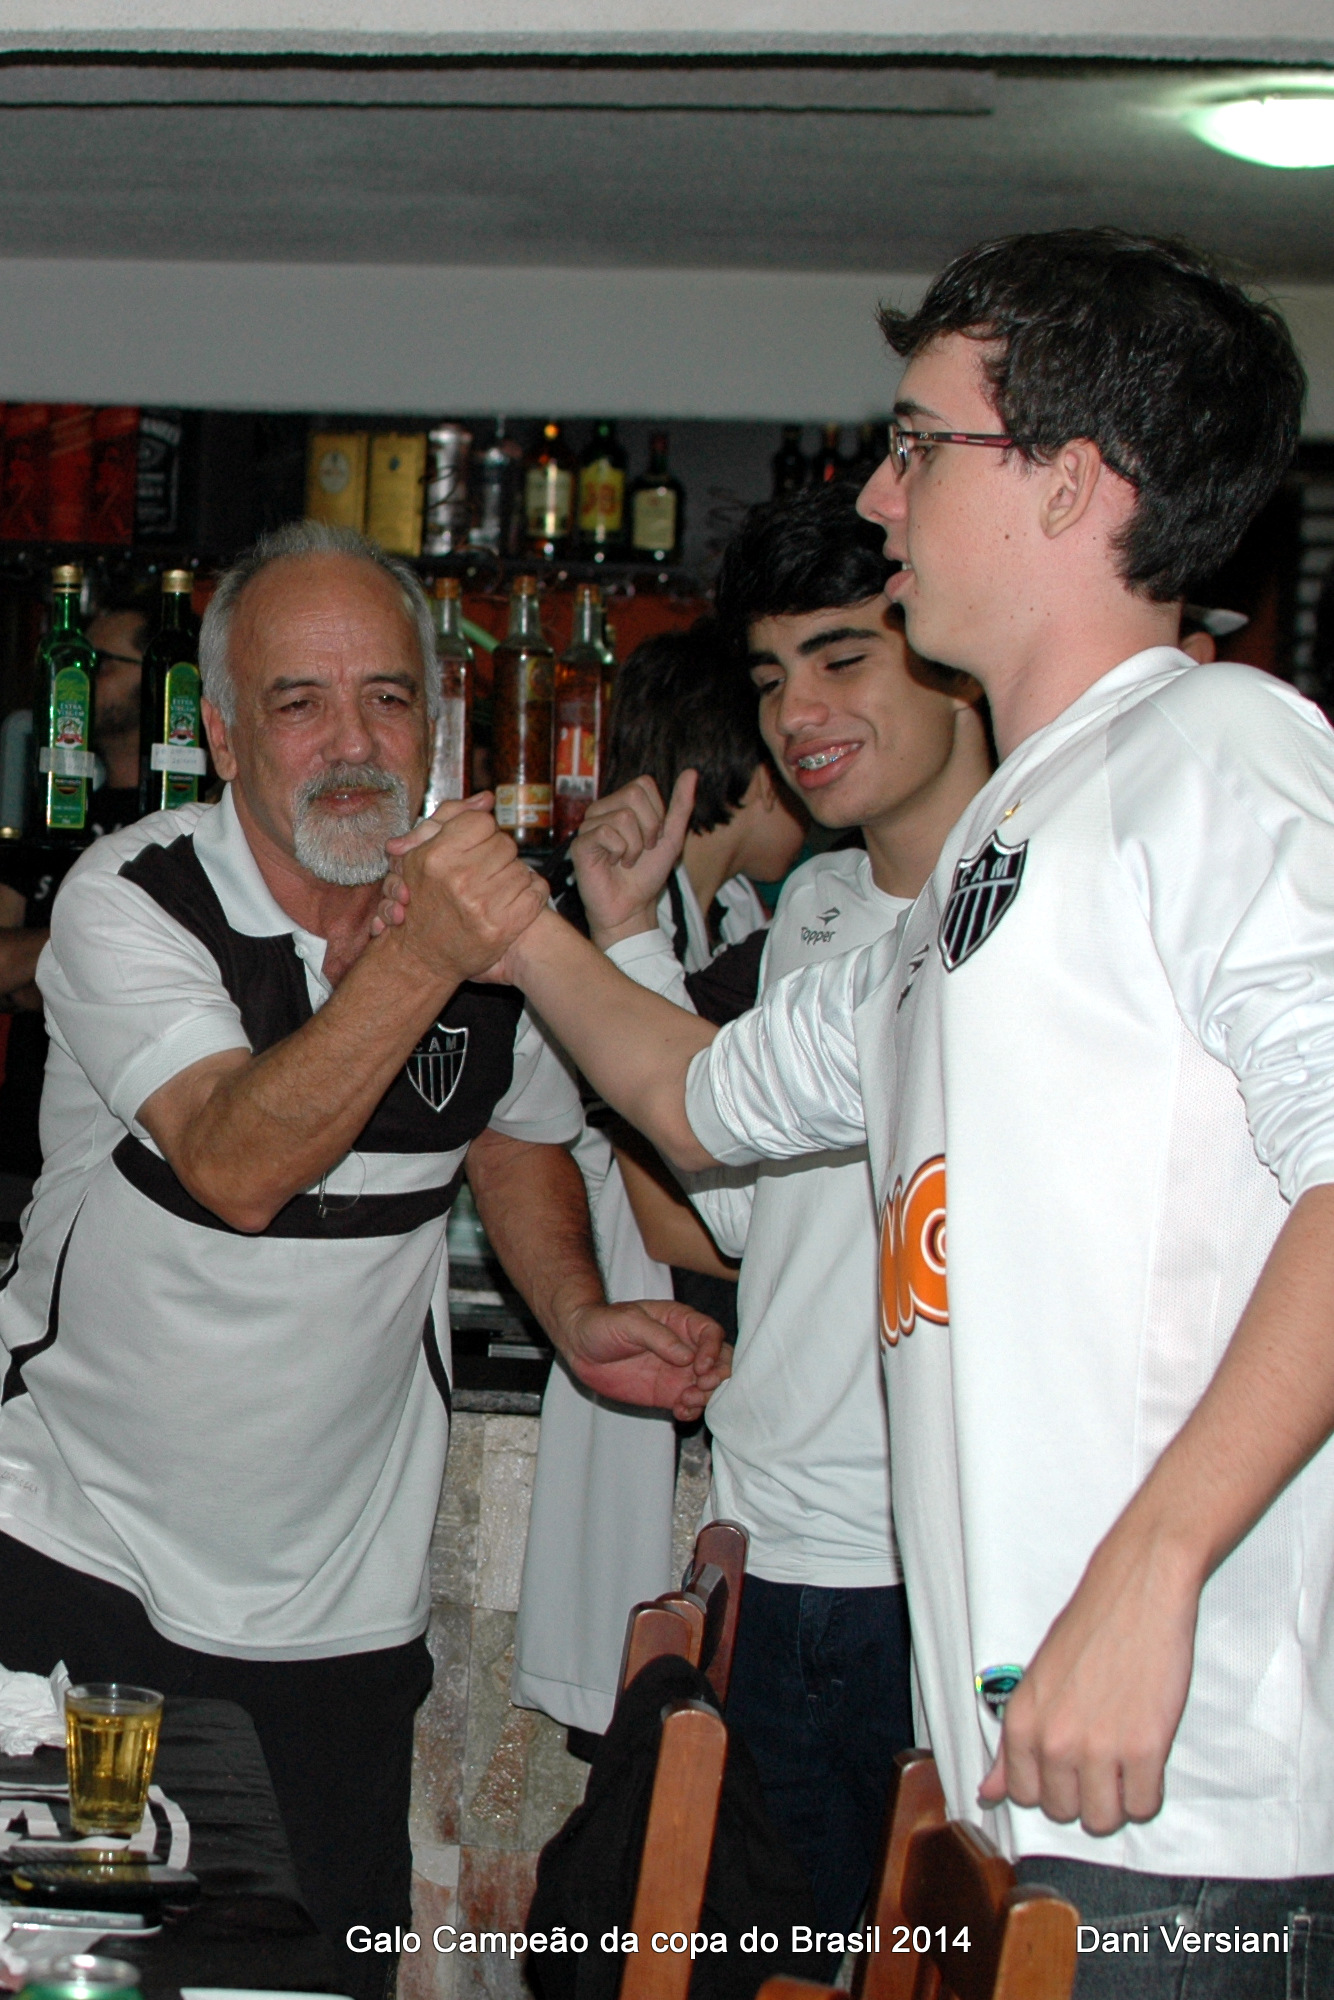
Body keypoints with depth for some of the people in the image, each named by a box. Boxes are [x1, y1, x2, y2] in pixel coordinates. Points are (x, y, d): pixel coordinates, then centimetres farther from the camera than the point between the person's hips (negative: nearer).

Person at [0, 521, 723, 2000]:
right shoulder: (131, 902, -15)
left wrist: (578, 1317, 0)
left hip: (339, 1592, 3)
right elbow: (237, 1169, -29)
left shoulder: (488, 925, -2)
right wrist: (419, 958, -39)